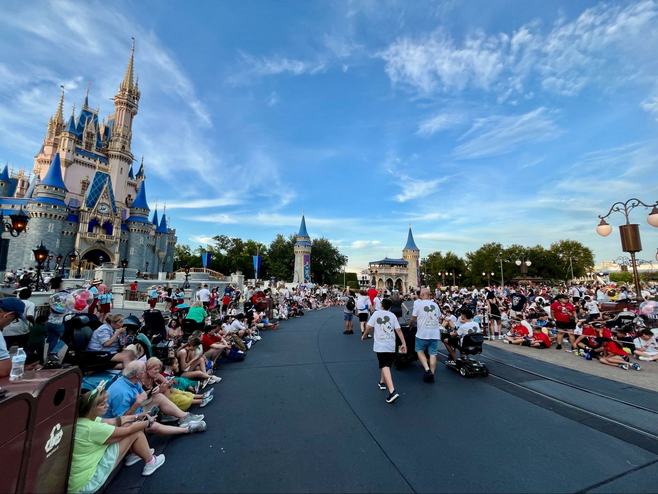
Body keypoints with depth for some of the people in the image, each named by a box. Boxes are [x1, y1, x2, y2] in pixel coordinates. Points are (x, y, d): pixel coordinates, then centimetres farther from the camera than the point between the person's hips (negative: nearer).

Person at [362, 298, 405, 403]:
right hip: (391, 345, 4)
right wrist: (403, 344, 1)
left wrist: (364, 335, 13)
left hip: (380, 345, -4)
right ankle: (382, 382, 41)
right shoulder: (392, 315, 4)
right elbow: (398, 330, -2)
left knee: (385, 367, -10)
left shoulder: (376, 313, -3)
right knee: (386, 364, 24)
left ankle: (392, 391, -24)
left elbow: (369, 327, -5)